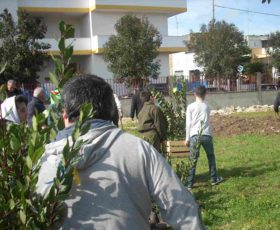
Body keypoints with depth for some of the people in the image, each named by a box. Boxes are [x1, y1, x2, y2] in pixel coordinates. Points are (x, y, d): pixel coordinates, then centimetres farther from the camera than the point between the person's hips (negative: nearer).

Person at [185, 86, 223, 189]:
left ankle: (190, 183, 0)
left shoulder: (191, 107, -1)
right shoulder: (207, 107, 9)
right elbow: (207, 121, 15)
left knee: (193, 160, 0)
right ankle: (214, 179, 25)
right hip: (206, 135, 2)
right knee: (211, 157, 19)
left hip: (195, 136, -2)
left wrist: (187, 138, 2)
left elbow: (188, 123, -2)